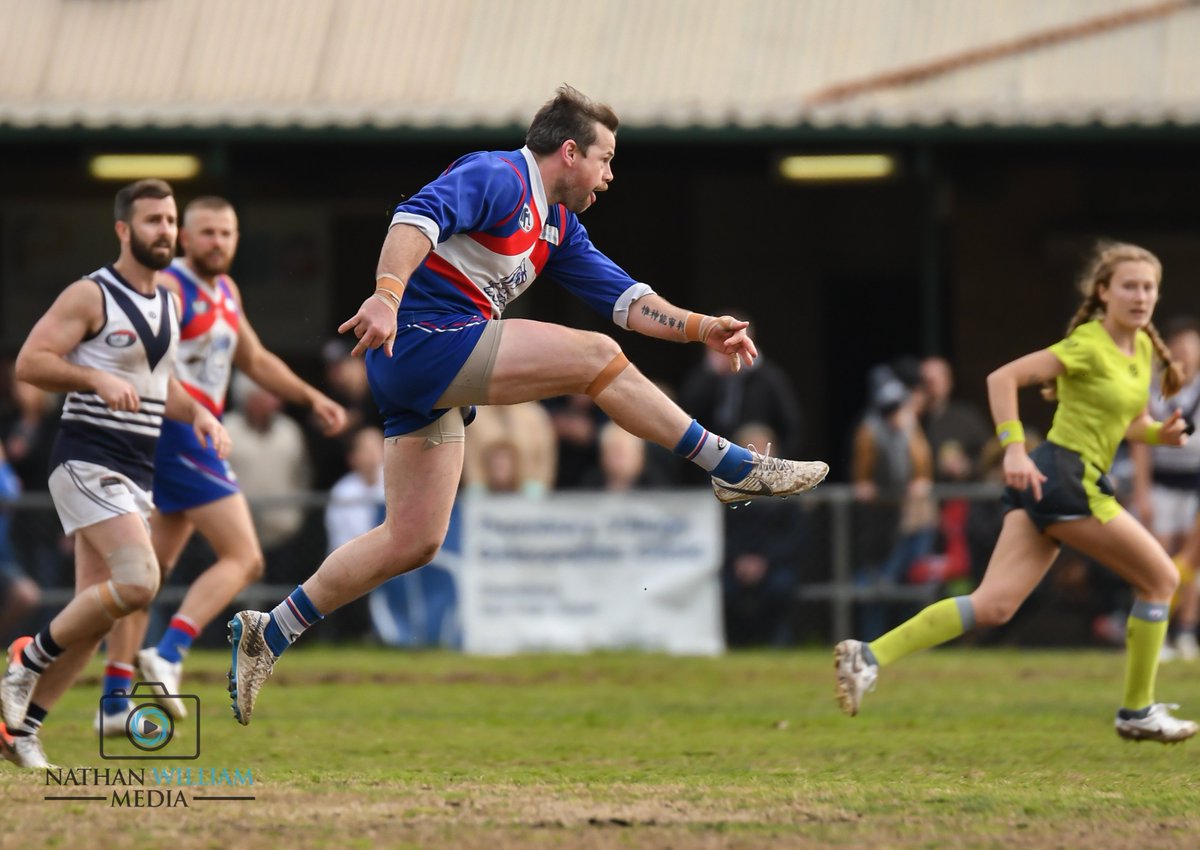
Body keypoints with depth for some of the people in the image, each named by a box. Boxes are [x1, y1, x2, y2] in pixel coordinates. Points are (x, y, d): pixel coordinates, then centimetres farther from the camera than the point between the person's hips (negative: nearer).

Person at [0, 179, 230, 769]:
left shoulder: (168, 305, 16)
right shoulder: (90, 296, -8)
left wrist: (198, 413, 10)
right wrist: (97, 379, -25)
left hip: (136, 476, 8)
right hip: (88, 464, -8)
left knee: (94, 617, 4)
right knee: (138, 581, -24)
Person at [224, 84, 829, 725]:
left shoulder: (558, 225, 22)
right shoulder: (499, 177, -8)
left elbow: (618, 296, 23)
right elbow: (420, 216, -24)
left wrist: (699, 328, 11)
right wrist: (387, 294, -40)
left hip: (432, 381, 11)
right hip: (422, 337, -11)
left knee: (413, 540, 8)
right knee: (595, 357, -14)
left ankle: (267, 634, 12)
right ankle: (734, 468, -9)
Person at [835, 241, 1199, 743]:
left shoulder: (1142, 348, 16)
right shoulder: (1089, 345, -11)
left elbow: (1130, 423, 28)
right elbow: (1002, 378, -15)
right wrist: (1014, 447, -24)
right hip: (1064, 476, -8)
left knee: (993, 606, -3)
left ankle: (870, 656, -12)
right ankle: (1137, 711, 12)